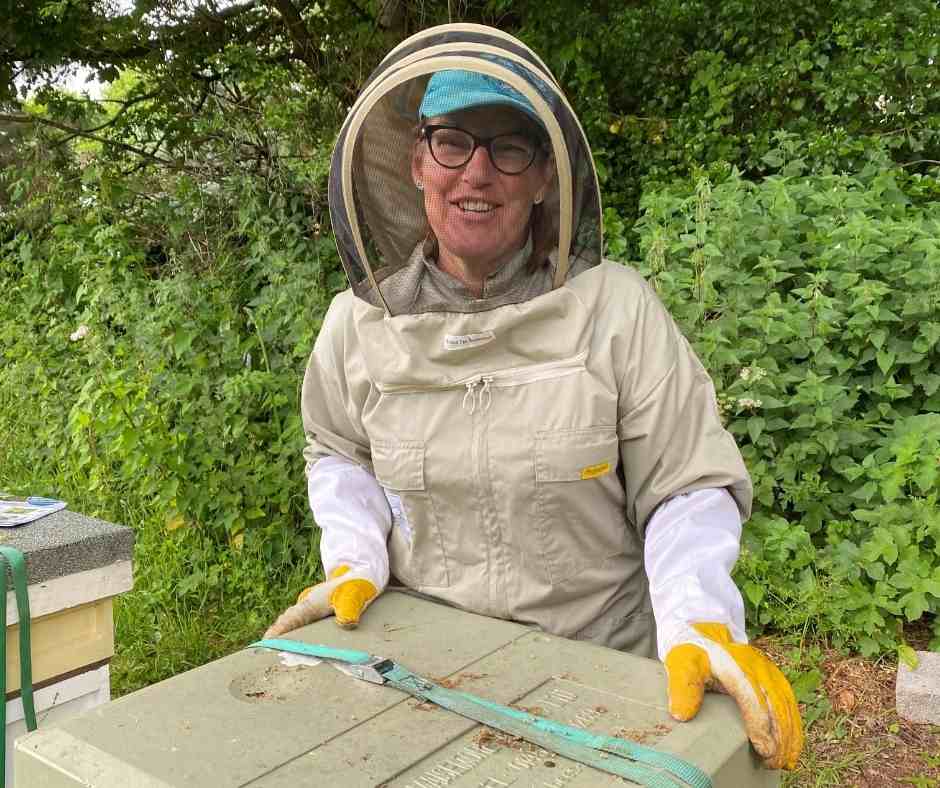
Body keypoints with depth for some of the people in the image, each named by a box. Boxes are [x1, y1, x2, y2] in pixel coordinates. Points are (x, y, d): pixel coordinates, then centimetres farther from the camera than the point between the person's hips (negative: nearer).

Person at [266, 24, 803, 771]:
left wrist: (701, 624, -26)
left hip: (601, 668, -2)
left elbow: (687, 485, -11)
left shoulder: (618, 310, -15)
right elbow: (340, 452, 10)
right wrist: (356, 560, -5)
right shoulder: (359, 320, -6)